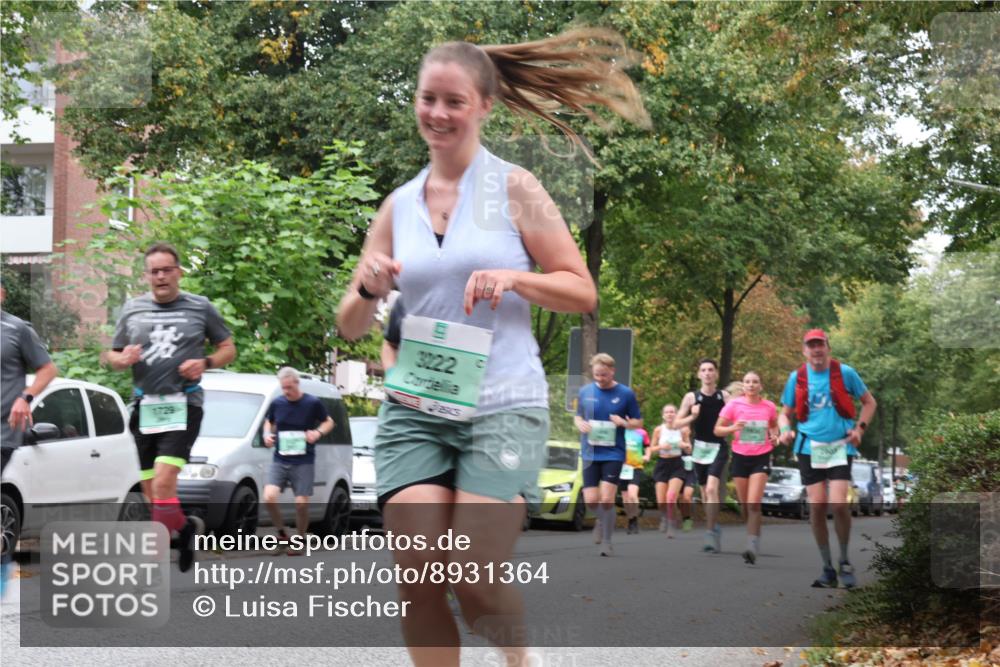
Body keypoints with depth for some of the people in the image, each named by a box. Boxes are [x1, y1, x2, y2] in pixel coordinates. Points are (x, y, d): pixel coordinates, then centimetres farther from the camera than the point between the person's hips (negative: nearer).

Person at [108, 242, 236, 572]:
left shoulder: (200, 307, 3)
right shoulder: (132, 309, 10)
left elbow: (228, 348, 11)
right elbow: (113, 356, 16)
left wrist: (205, 363, -9)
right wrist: (123, 359, -8)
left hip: (183, 405, -4)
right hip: (145, 406, 4)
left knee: (164, 481, -20)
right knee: (151, 492, 6)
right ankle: (186, 526, 33)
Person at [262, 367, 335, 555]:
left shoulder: (313, 403, -4)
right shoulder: (277, 403, 3)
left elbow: (329, 422, 8)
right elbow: (268, 422, 21)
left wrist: (318, 432, -11)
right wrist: (267, 434, 0)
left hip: (304, 462, -2)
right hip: (279, 461, 2)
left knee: (301, 503, -5)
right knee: (269, 497, -16)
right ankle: (281, 532, 7)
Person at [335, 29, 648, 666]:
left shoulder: (514, 188, 1)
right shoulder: (399, 205, 11)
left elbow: (582, 292, 0)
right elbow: (351, 326, 14)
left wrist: (512, 278, -18)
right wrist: (369, 289, -9)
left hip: (503, 407, -4)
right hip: (414, 409, 4)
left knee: (475, 583, -9)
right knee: (418, 583, -5)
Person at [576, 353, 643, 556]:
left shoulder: (626, 394, -3)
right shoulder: (585, 391, 3)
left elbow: (638, 422, 5)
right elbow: (578, 417, 16)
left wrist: (624, 423, -16)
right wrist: (580, 424, -7)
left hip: (614, 453, -2)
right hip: (590, 453, 2)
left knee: (606, 499, -10)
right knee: (591, 500, -2)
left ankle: (606, 542, 6)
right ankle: (602, 520, 32)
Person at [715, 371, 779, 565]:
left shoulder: (769, 407, -1)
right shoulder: (734, 405, -4)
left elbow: (774, 425, 20)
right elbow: (717, 429, 0)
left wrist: (774, 435, -1)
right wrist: (733, 428, -19)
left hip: (761, 458, -1)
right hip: (740, 457, 1)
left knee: (754, 504, -14)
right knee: (744, 505, 8)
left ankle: (752, 548, -16)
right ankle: (751, 543, 27)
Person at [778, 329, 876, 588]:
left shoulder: (845, 373, -1)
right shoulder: (796, 378, 4)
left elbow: (869, 402, 9)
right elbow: (785, 413, 13)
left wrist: (860, 428, -5)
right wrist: (785, 430, -8)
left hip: (839, 447, -2)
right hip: (809, 448, 2)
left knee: (839, 504, -15)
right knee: (816, 507, -2)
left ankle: (845, 562, 6)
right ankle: (828, 569, 10)